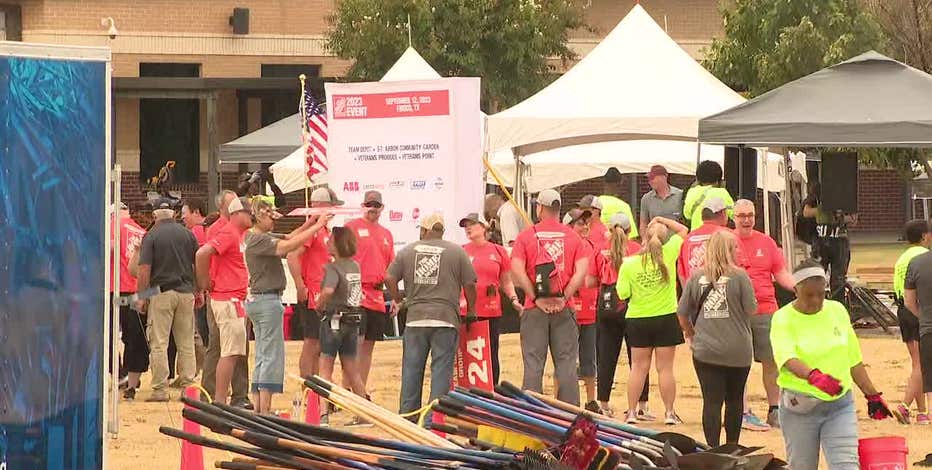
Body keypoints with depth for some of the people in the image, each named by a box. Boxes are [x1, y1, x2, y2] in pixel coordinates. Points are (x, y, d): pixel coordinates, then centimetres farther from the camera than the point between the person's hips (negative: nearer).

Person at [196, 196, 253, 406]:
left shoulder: (239, 234, 16)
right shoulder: (229, 233, -14)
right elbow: (202, 254, -26)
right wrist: (204, 283, -16)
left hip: (235, 300, 10)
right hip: (228, 300, -10)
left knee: (233, 353, 12)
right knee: (231, 353, -10)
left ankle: (219, 401, 15)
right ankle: (220, 402, -9)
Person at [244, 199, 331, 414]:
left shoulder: (256, 237, 14)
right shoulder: (258, 240, -15)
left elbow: (288, 238, 15)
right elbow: (289, 245, -24)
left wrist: (310, 223, 4)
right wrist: (317, 226, -19)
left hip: (255, 300, 10)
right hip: (267, 300, -10)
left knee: (262, 357, 11)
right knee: (272, 357, -8)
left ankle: (258, 408, 12)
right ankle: (265, 410, -9)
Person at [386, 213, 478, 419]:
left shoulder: (407, 251, 8)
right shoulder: (456, 252, 2)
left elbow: (389, 278, 4)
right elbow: (469, 284, 0)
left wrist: (398, 300, 19)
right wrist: (471, 311, 14)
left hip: (415, 319, 2)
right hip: (445, 319, -2)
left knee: (412, 369, 9)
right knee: (441, 369, 0)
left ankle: (408, 414, 14)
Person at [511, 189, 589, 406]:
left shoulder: (526, 235, 0)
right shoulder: (572, 236, 5)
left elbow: (517, 270, -10)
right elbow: (582, 271, -6)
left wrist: (535, 298, -7)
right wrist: (564, 297, -4)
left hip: (535, 308, -1)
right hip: (564, 309, 1)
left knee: (533, 365, 2)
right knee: (566, 365, 3)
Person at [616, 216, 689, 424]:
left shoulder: (629, 265, -9)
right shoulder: (668, 255, -9)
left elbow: (623, 293, -4)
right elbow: (683, 230, 5)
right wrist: (662, 221, 12)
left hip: (638, 321, 1)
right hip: (666, 318, -1)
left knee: (638, 367, 9)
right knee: (665, 368, 4)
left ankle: (632, 412, 10)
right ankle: (670, 413, 7)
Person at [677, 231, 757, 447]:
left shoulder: (697, 277, -1)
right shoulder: (739, 276, -8)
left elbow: (682, 313, 3)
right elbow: (751, 310, -6)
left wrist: (691, 334, 20)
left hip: (705, 350, 0)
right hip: (738, 351, 0)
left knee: (712, 401, -1)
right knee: (734, 400, 16)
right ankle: (732, 447, 25)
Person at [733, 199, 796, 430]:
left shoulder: (766, 242, 12)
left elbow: (781, 274, 13)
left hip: (766, 310, 3)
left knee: (772, 361, 4)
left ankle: (775, 411, 14)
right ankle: (744, 413, 5)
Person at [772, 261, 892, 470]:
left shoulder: (838, 311, 6)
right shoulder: (783, 319, -7)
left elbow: (854, 361, 15)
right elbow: (787, 358, -26)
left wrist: (872, 395, 16)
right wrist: (814, 376, -44)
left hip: (840, 405, 2)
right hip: (800, 405, -2)